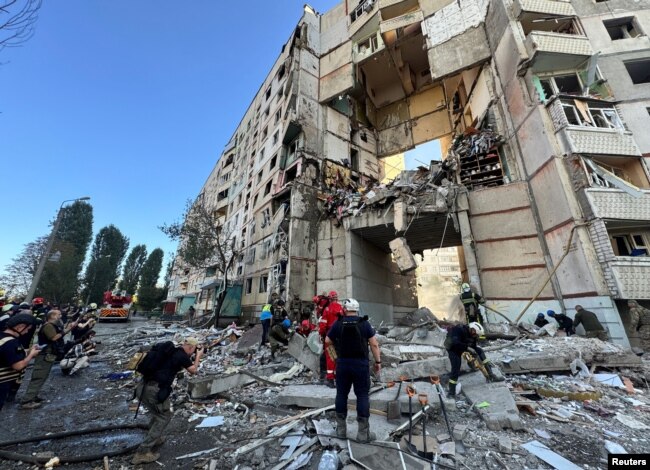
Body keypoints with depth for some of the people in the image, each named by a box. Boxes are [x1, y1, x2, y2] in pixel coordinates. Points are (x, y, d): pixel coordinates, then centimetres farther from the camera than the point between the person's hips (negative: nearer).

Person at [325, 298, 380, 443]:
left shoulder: (337, 324, -5)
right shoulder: (364, 324, -7)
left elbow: (327, 341, 3)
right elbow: (374, 344, -7)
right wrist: (378, 362, 2)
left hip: (343, 363, 1)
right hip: (361, 364, -1)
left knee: (341, 395, 14)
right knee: (362, 396, 9)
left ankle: (341, 429, 26)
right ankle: (363, 433, 15)